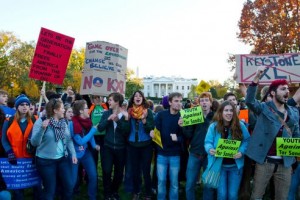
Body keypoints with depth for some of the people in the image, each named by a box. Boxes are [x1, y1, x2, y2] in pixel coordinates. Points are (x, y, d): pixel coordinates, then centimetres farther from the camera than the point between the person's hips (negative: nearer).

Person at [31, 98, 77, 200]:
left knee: (69, 185, 11)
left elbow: (69, 140, 11)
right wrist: (42, 129, -33)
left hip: (62, 159, 5)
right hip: (46, 161, -5)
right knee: (50, 190, 7)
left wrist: (73, 154, 3)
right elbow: (34, 142, -19)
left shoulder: (63, 122, 4)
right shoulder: (41, 121, -13)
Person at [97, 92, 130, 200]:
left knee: (119, 172, 12)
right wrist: (108, 119, -23)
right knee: (106, 171, -4)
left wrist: (118, 121, -27)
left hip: (120, 148, 0)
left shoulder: (125, 115, -7)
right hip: (108, 147, 1)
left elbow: (127, 131, -17)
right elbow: (100, 128, -9)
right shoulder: (106, 113, -1)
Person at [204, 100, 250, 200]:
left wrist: (241, 152, -16)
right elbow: (207, 142, -5)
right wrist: (210, 149, -27)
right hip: (219, 165, -1)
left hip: (235, 165, 1)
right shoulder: (213, 126, -7)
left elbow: (246, 140, 2)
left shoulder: (240, 125, -4)